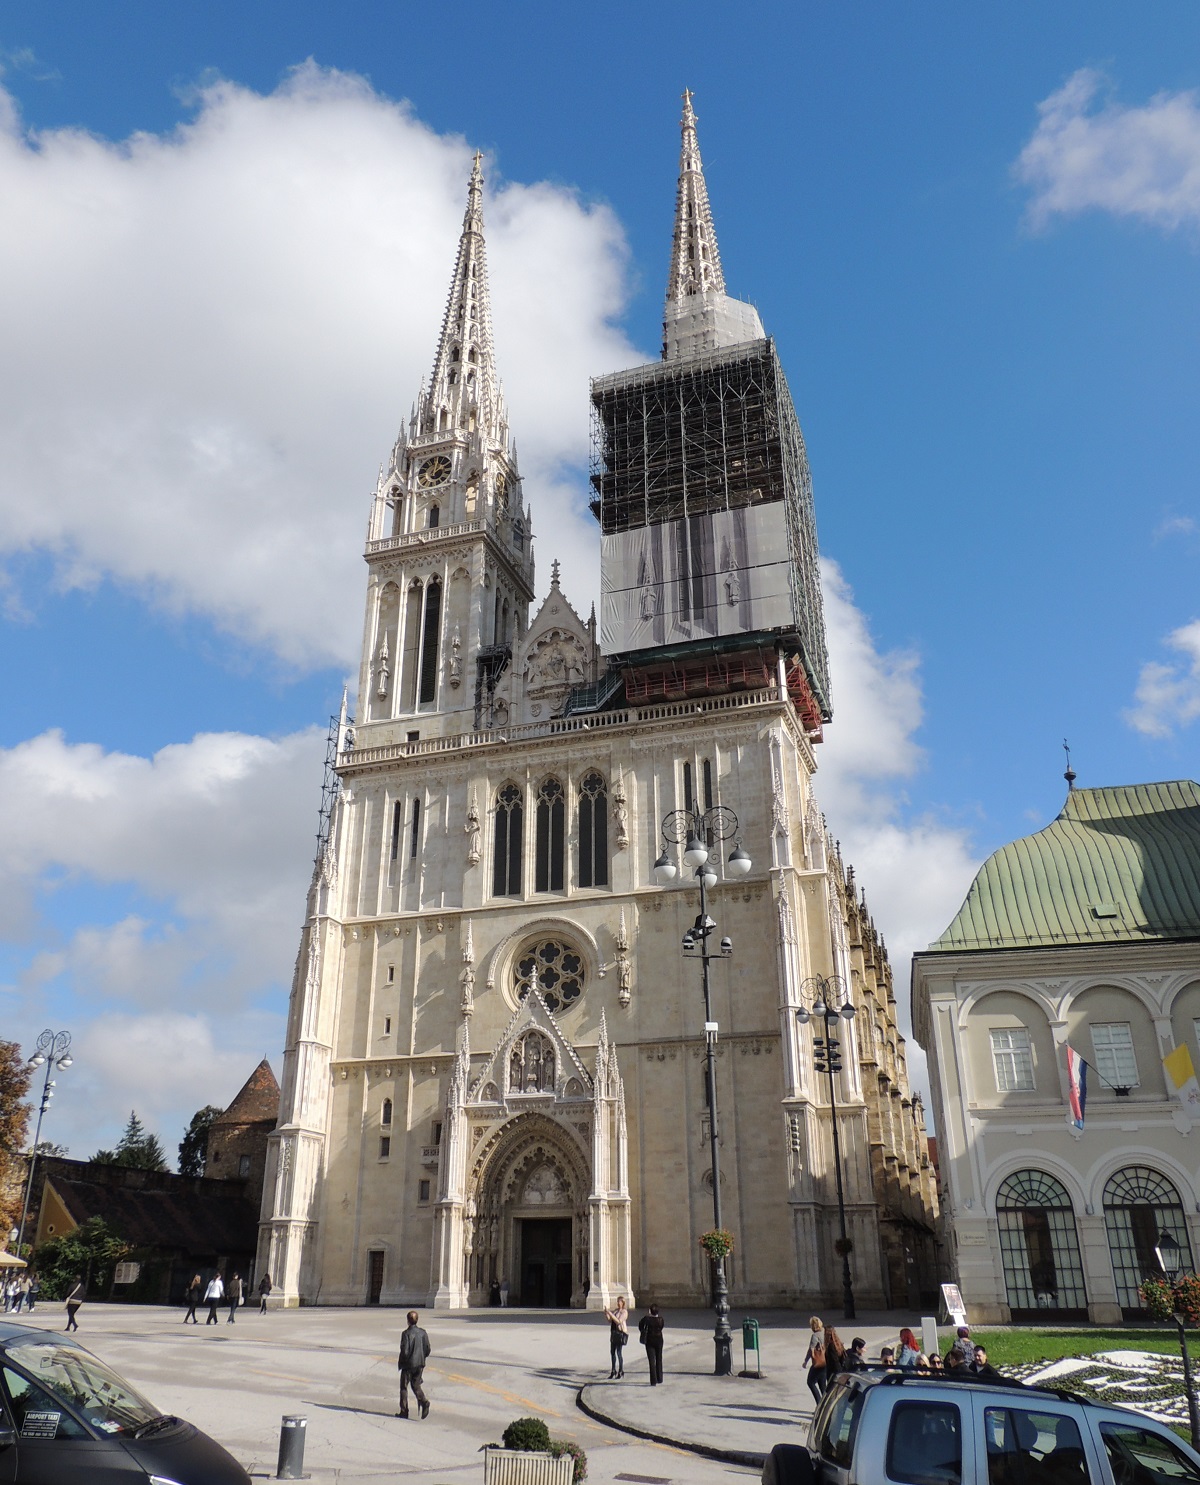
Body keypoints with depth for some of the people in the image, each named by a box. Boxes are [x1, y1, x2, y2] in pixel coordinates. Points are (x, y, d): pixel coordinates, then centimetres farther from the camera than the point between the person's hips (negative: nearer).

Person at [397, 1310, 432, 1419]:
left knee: (404, 1387, 11)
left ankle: (404, 1411, 14)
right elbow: (428, 1348, 2)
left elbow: (404, 1350, -19)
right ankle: (424, 1401, -7)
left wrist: (401, 1361, 0)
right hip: (420, 1364, 5)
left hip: (408, 1364, -5)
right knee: (416, 1385, 17)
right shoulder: (422, 1332, 0)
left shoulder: (406, 1333, -16)